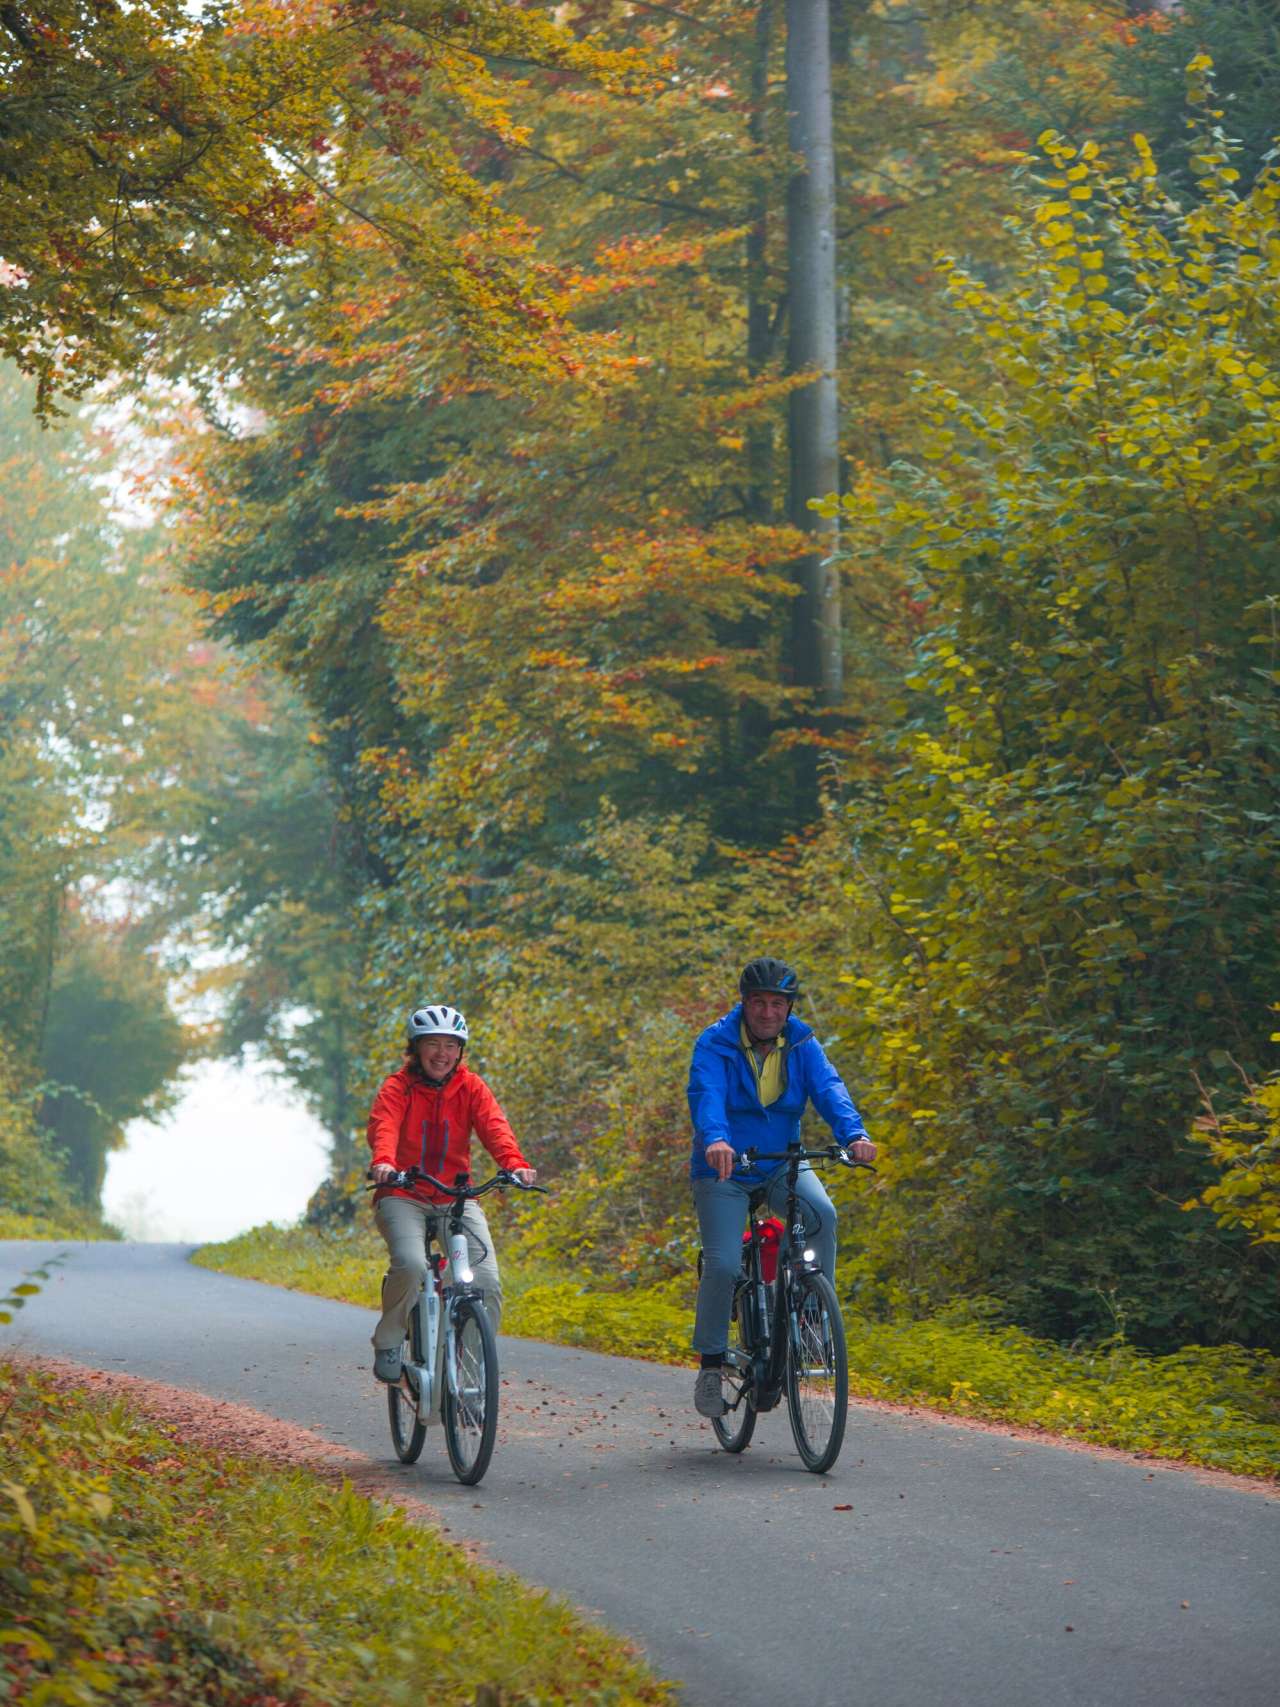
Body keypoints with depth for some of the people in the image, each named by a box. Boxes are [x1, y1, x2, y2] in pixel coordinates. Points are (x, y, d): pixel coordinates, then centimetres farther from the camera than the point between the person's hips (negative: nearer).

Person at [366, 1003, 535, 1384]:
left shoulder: (471, 1088, 4)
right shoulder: (397, 1087, -3)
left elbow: (494, 1126, -12)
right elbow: (383, 1127, -22)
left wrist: (514, 1163, -33)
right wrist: (383, 1162, -45)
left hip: (456, 1198, 3)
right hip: (402, 1197, -3)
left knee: (487, 1281, -15)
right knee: (411, 1264, -31)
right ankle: (388, 1344, -7)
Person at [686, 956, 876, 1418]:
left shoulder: (801, 1044, -3)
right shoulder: (714, 1045, -12)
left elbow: (829, 1089, -19)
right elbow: (705, 1094, -29)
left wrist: (854, 1134, -39)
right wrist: (715, 1140, -51)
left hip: (782, 1165, 2)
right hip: (724, 1170, -2)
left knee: (821, 1214, -28)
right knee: (723, 1264, -16)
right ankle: (710, 1363, 4)